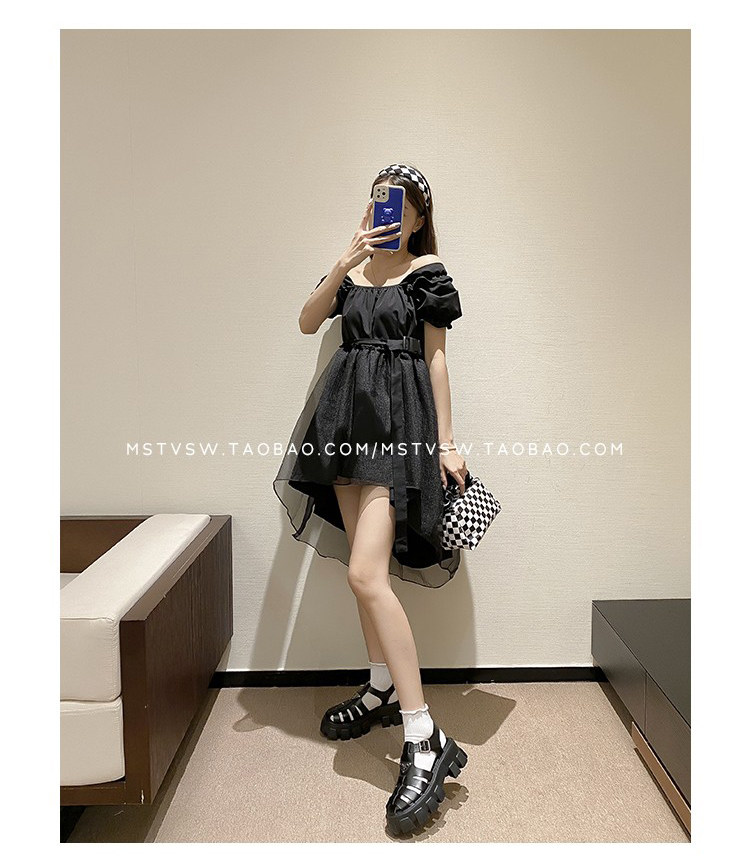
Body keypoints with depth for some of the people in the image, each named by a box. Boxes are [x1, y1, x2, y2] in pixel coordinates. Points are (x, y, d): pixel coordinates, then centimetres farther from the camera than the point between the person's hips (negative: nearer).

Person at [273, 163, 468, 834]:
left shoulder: (427, 270, 2)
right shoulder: (352, 269, 16)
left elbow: (435, 359, -1)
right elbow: (309, 321, 2)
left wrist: (446, 442, -5)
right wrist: (345, 262, -9)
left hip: (399, 417, -7)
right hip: (348, 411, 7)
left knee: (366, 573, -18)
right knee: (365, 565, 12)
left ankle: (426, 741, -14)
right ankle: (382, 691, 29)